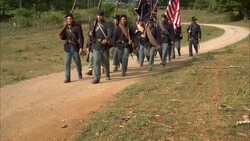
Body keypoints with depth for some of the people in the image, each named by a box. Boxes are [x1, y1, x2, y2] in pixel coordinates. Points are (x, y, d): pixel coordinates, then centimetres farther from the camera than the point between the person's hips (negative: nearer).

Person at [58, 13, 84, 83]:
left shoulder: (77, 27, -8)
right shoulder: (65, 28, 5)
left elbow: (81, 38, -11)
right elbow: (64, 37, 15)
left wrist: (81, 47, -18)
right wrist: (61, 35, -7)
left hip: (75, 47, -3)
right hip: (68, 48, 3)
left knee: (78, 62, 12)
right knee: (67, 63, -1)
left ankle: (79, 72, 41)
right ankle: (67, 78, 6)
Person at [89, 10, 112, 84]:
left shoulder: (106, 24, 2)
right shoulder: (94, 24, 11)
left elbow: (109, 33, -12)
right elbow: (91, 33, 15)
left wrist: (106, 39, -31)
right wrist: (90, 33, -11)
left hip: (104, 46, -1)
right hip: (96, 46, 1)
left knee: (106, 61, 12)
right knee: (96, 62, -9)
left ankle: (107, 75, 34)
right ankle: (97, 78, -6)